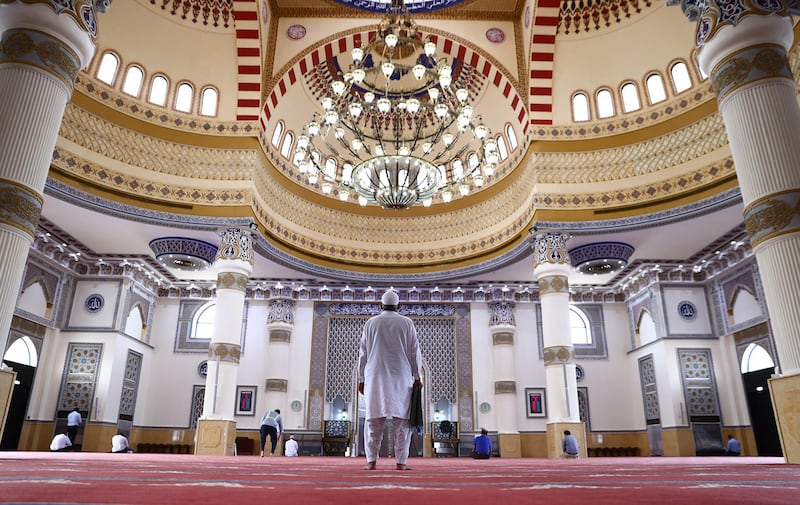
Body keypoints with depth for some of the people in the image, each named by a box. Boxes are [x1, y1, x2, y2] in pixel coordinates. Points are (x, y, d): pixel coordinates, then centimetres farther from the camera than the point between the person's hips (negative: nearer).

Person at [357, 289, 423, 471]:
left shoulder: (370, 323, 6)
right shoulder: (407, 323, 3)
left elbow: (363, 353, 7)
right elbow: (414, 352, 3)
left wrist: (361, 379, 12)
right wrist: (417, 377, 9)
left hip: (375, 377, 1)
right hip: (401, 377, -1)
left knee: (374, 420, 5)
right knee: (401, 419, 3)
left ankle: (371, 461, 2)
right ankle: (401, 461, 0)